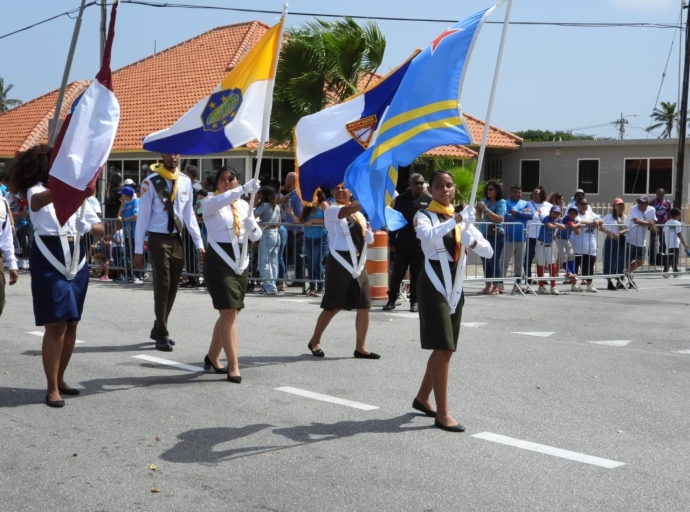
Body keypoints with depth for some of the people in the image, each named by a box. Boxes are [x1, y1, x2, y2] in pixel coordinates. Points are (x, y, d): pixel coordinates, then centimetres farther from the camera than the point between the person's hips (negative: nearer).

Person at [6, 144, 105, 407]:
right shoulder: (37, 190, -4)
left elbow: (100, 228, 10)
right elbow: (37, 201, -31)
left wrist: (87, 227, -13)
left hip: (77, 260, 6)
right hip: (50, 262, -6)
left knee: (71, 324, 9)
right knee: (56, 325, -8)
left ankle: (60, 379, 24)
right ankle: (52, 388, -1)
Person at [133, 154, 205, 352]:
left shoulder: (185, 182, 5)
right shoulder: (151, 182, -9)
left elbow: (189, 214, 11)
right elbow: (143, 216, -8)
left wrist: (199, 243, 8)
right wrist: (138, 249, -9)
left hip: (177, 239, 5)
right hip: (158, 239, -5)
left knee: (172, 287, 10)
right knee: (162, 286, -5)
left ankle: (158, 330, 26)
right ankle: (162, 335, 3)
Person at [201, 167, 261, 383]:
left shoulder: (244, 205, 11)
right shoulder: (210, 202, -5)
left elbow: (256, 237, 12)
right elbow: (218, 202, -31)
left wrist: (253, 226, -12)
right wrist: (244, 189, -43)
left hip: (240, 260, 6)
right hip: (218, 260, -6)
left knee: (229, 314, 12)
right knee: (229, 313, -12)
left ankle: (212, 356, 30)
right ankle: (233, 366, -8)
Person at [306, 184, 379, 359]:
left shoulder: (359, 213, 16)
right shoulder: (331, 210, -3)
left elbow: (369, 239, 15)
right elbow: (348, 210, -24)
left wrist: (368, 229, -5)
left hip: (358, 264, 6)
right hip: (340, 264, -6)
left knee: (364, 307, 2)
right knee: (332, 307, 1)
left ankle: (360, 347, 11)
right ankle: (315, 341, 18)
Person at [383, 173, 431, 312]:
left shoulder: (428, 200, 1)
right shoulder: (401, 199, 4)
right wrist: (392, 241, 1)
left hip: (420, 244, -1)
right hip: (402, 244, 1)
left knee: (416, 275, 6)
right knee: (397, 274, 5)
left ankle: (414, 302, 15)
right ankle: (391, 300, 15)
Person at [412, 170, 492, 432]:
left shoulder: (461, 218, 12)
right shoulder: (424, 216, -5)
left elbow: (488, 251, 5)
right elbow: (428, 235, -31)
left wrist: (472, 241, -15)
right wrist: (455, 221, -41)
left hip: (454, 287, 7)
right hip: (433, 286, -7)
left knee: (445, 348, 13)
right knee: (443, 348, -12)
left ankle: (422, 398, 31)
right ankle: (442, 413, -9)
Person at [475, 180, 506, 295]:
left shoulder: (501, 202, -7)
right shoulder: (485, 200, 11)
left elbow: (499, 219, -19)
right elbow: (479, 215, 22)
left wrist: (486, 208, -20)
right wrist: (478, 207, 1)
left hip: (495, 235, -7)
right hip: (483, 235, 7)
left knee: (494, 261, -9)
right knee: (485, 262, 8)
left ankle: (496, 287, -6)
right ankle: (488, 286, 14)